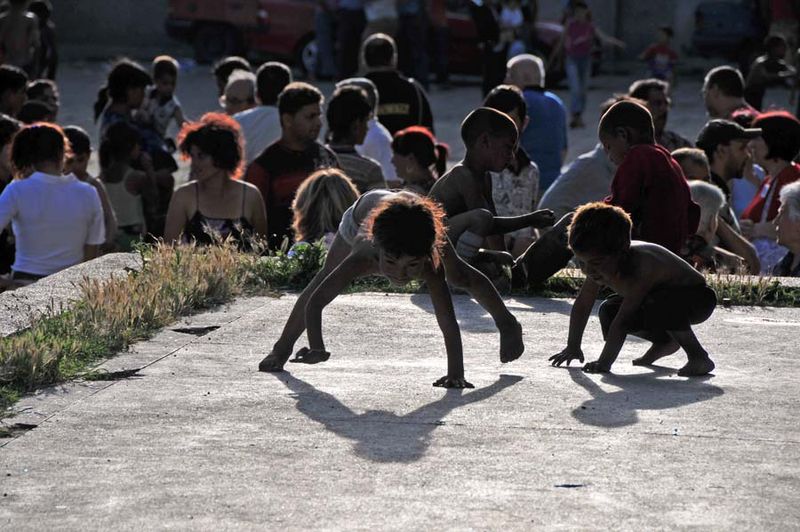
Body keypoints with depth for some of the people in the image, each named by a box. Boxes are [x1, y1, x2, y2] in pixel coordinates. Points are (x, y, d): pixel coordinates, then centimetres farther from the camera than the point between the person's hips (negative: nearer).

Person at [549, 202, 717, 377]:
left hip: (698, 297, -9)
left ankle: (699, 357, -20)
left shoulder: (640, 268, -38)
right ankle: (665, 342, 17)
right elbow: (582, 305, -4)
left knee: (658, 307, -38)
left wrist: (604, 362, -38)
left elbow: (622, 321, -39)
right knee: (608, 312, -3)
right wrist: (572, 348, -4)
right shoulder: (603, 263, -14)